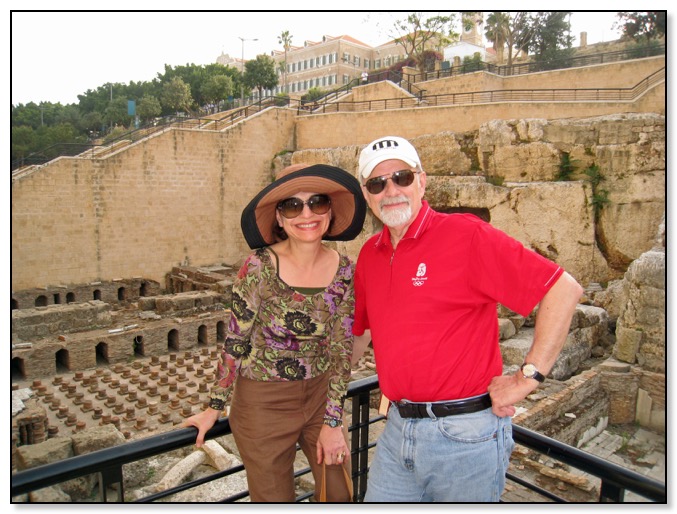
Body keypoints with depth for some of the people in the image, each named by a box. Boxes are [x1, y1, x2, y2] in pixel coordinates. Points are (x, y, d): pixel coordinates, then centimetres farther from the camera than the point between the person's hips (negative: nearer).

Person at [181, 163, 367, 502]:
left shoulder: (345, 271, -9)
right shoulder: (260, 267, -18)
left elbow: (341, 350, -4)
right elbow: (235, 342, -9)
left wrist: (333, 422, -3)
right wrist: (214, 408, -2)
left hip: (321, 395, 3)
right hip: (263, 401, -3)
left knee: (339, 493, 15)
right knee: (273, 498, 14)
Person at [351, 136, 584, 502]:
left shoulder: (466, 235, -13)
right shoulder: (369, 255, 6)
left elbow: (564, 289, -15)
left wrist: (527, 377, -15)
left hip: (466, 433, -5)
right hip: (397, 428, 6)